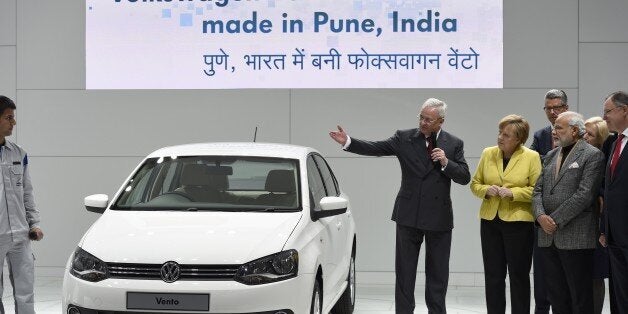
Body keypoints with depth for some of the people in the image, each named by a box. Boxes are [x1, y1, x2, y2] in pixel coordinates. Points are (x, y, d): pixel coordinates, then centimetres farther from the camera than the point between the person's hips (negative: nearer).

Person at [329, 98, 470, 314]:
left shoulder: (454, 144, 3)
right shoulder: (404, 138, 1)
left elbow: (464, 178, 0)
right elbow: (375, 148, -8)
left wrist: (446, 163, -16)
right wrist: (347, 142, -20)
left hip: (439, 217, 0)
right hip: (409, 215, 0)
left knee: (437, 271, 8)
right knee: (404, 271, 4)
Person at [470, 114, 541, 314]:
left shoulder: (531, 157, -4)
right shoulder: (488, 154, 7)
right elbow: (475, 183, 12)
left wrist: (513, 193, -17)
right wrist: (486, 190, -8)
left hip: (518, 222, -4)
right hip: (490, 221, 4)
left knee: (519, 275, 4)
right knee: (493, 275, 7)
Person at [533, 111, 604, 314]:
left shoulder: (592, 155, -6)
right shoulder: (551, 156, 17)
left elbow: (584, 194, -14)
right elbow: (538, 189, 12)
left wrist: (556, 220, -14)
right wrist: (541, 216, -7)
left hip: (575, 237, -7)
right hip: (548, 236, 7)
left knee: (580, 297, 0)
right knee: (556, 296, 11)